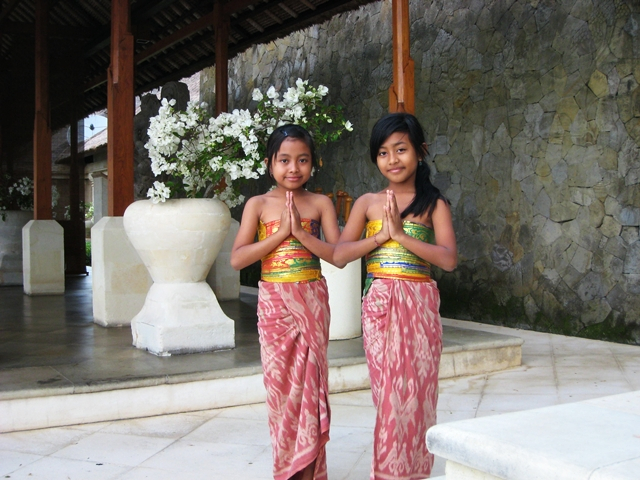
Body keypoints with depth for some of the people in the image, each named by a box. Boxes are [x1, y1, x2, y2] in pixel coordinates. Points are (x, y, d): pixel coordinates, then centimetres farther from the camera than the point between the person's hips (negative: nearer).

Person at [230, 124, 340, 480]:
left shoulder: (320, 204, 3)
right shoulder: (259, 204, 1)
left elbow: (338, 255, -6)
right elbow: (237, 258, -8)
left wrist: (301, 232, -17)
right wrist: (280, 233, -15)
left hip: (312, 301, 0)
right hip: (274, 301, 0)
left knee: (309, 383, 1)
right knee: (280, 382, 5)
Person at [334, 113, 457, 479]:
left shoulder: (434, 204, 1)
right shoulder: (368, 203, 6)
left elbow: (449, 259, -11)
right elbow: (340, 255, -2)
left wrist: (402, 235, -16)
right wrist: (380, 235, -12)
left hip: (419, 305, -1)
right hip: (379, 304, 1)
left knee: (416, 389, 4)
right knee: (387, 392, 4)